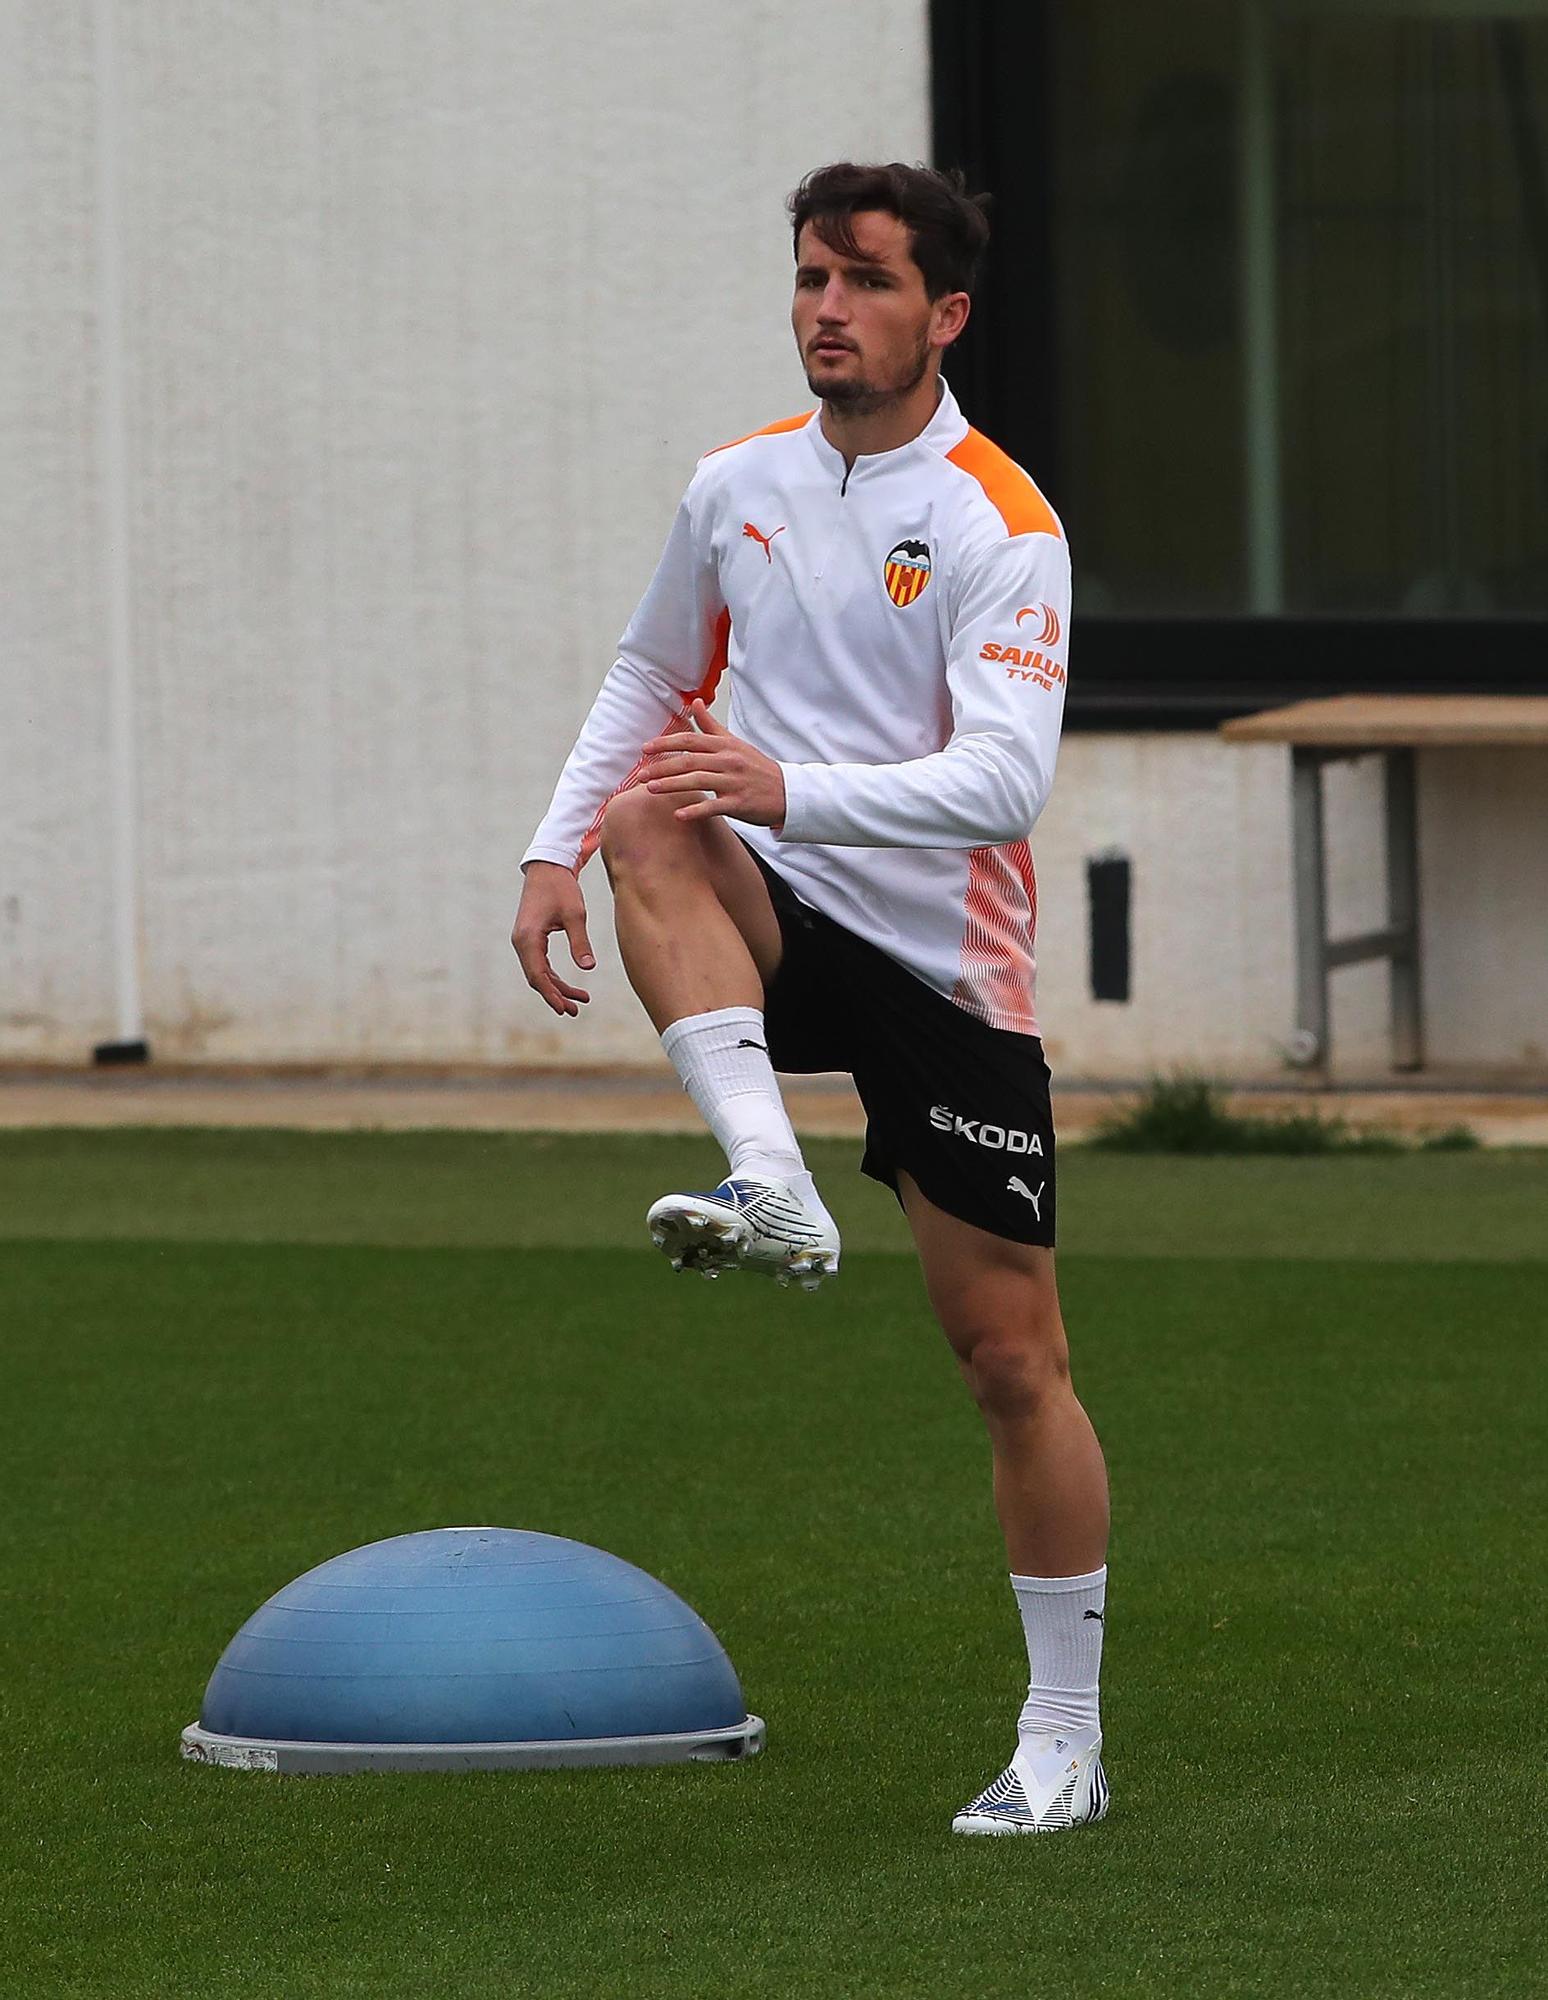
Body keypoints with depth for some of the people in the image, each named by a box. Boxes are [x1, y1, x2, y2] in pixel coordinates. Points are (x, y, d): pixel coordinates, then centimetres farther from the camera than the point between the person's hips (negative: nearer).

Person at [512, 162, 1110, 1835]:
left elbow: (1006, 780, -22)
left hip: (947, 963, -4)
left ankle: (1065, 1740, 10)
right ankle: (770, 1185, -42)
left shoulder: (1001, 530, -12)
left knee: (1011, 1354, -2)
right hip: (781, 924, 4)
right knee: (654, 823, -31)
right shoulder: (735, 489, 5)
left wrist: (797, 788, -36)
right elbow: (647, 678, 19)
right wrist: (556, 848, 5)